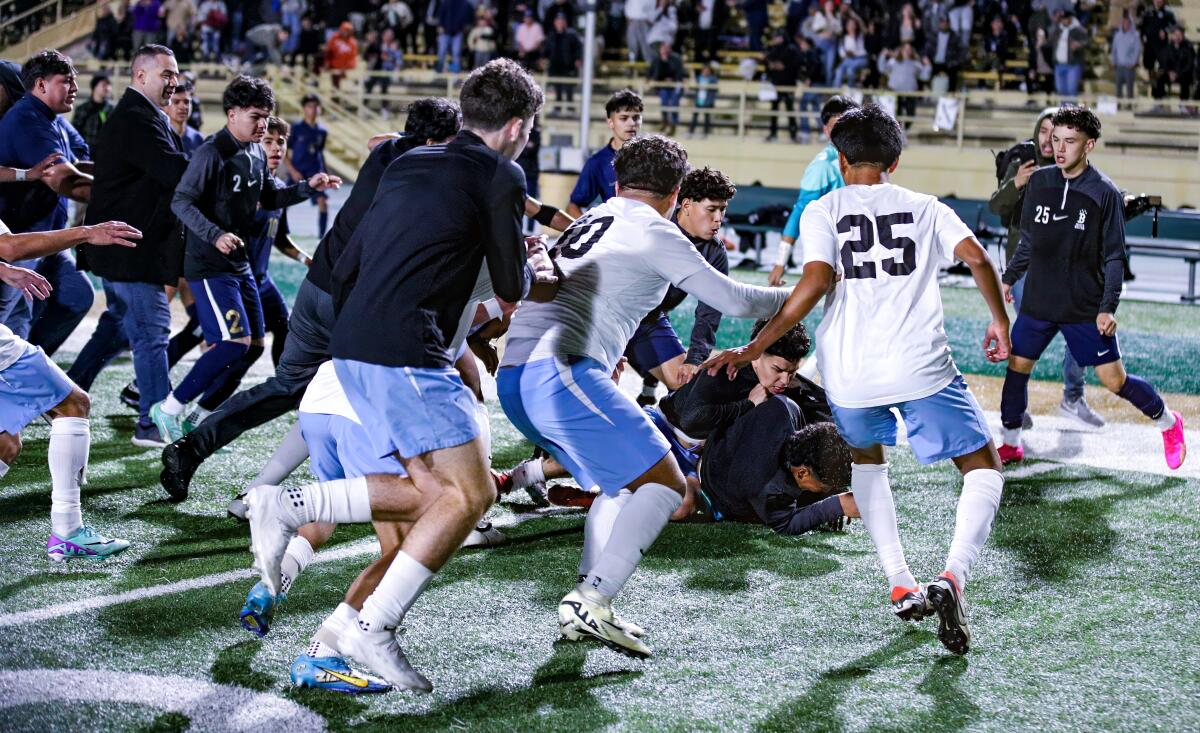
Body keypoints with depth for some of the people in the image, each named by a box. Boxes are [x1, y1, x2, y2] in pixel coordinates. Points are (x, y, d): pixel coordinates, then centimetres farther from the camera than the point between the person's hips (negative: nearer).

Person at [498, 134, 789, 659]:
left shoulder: (591, 219, 25)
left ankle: (587, 604, 7)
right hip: (561, 370, -9)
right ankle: (592, 604, -20)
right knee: (665, 485, -6)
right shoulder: (653, 231, 2)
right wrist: (797, 297, 23)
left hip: (513, 377, 9)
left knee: (625, 484, 20)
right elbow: (733, 301, 7)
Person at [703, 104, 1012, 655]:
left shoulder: (821, 211, 8)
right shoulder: (926, 208, 14)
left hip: (848, 374, 1)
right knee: (983, 469, 12)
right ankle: (952, 578, -15)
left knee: (866, 456, 31)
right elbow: (977, 259, 0)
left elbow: (815, 283, -7)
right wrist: (999, 322, 16)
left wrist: (751, 350, -5)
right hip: (922, 364, -1)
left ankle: (900, 587, 18)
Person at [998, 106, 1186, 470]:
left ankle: (1168, 422, 21)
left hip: (1086, 309, -4)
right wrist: (1010, 277, 17)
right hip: (1037, 302, 4)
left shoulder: (1105, 193, -11)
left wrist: (1108, 307, -16)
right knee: (1016, 366, 2)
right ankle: (1011, 444, 20)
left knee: (1114, 379, -3)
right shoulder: (1039, 181, 1)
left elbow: (1114, 257, -9)